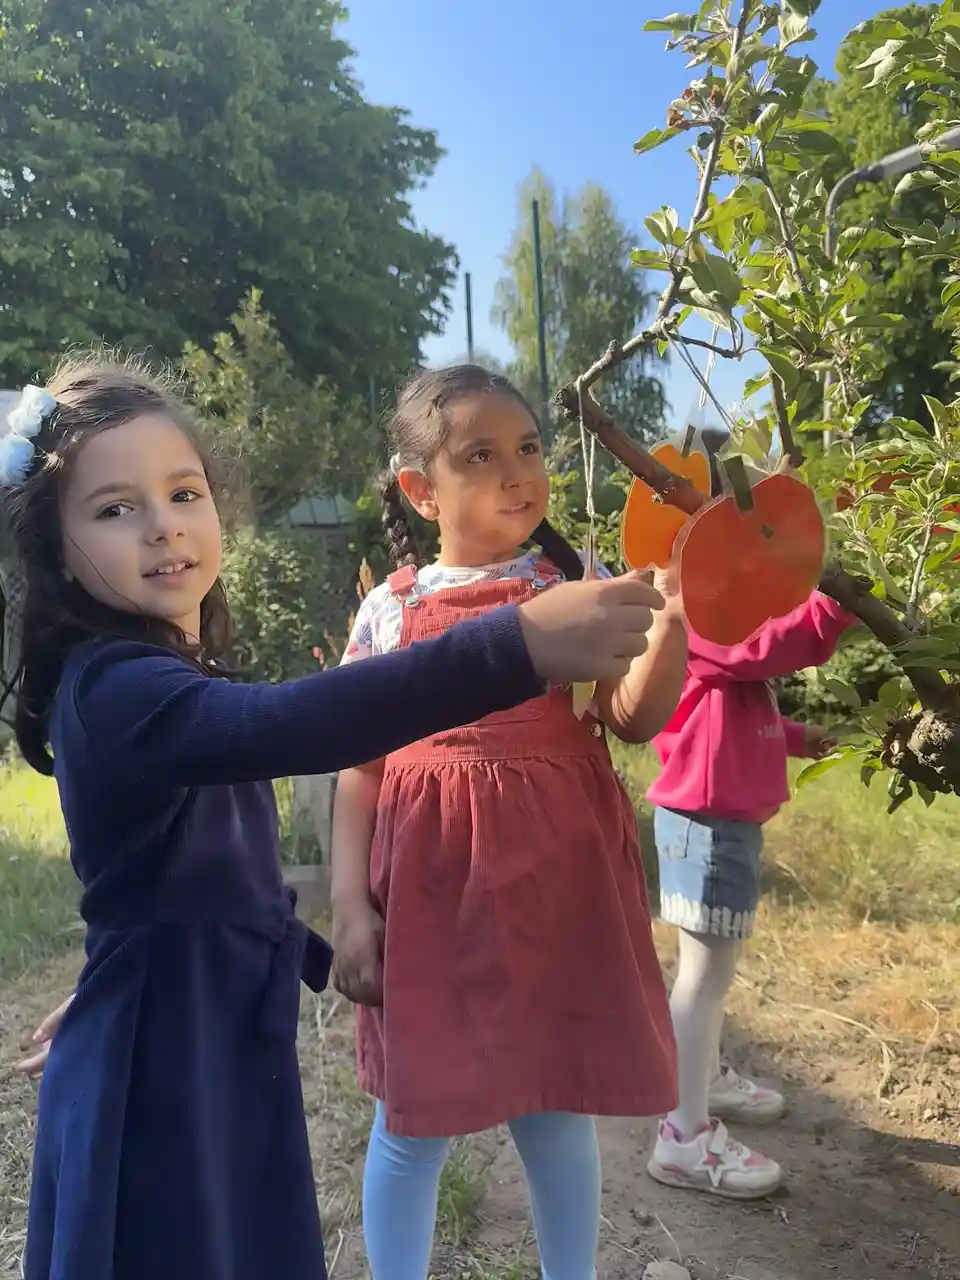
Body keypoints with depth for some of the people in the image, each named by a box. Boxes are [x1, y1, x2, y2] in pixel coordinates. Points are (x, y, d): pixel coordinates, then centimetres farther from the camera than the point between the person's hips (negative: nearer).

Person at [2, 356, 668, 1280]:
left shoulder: (166, 684, 8)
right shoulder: (113, 689, -24)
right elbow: (282, 725, -45)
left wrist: (316, 952, 25)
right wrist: (514, 648, -55)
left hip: (226, 1046, 9)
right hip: (161, 1073, -9)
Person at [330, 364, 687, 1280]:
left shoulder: (573, 586, 1)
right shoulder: (390, 609, 0)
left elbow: (633, 718, -5)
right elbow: (358, 769, 2)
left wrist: (672, 619, -20)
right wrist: (350, 906, -3)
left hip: (556, 871, 1)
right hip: (431, 878, 0)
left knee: (557, 1101, 16)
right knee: (415, 1111, 12)